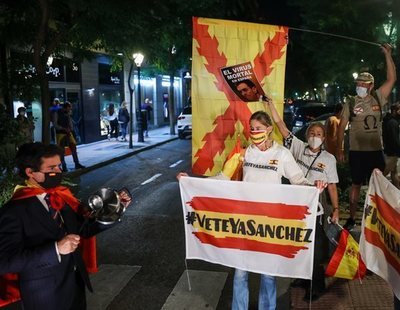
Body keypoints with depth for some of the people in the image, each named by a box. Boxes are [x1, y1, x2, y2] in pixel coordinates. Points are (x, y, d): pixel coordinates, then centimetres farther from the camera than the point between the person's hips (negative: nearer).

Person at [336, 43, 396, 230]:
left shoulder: (378, 98, 3)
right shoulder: (350, 103, -2)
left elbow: (391, 79, -3)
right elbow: (342, 127, -2)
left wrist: (387, 55, -7)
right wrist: (339, 149, -6)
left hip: (376, 150, 2)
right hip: (357, 151, -2)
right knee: (356, 184, 6)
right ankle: (352, 218, 16)